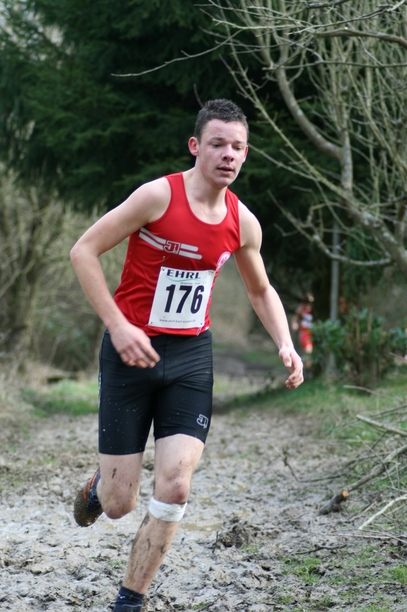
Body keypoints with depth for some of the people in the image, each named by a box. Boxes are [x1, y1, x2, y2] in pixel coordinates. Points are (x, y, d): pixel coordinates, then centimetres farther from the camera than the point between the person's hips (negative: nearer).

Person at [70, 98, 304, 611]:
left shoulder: (243, 222, 2)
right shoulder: (159, 195, -14)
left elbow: (261, 290, 19)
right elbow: (84, 251, -12)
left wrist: (284, 344, 2)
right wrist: (117, 326, -20)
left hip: (191, 357, 4)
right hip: (132, 354, -4)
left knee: (174, 489, -10)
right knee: (119, 505, -1)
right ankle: (99, 486, 39)